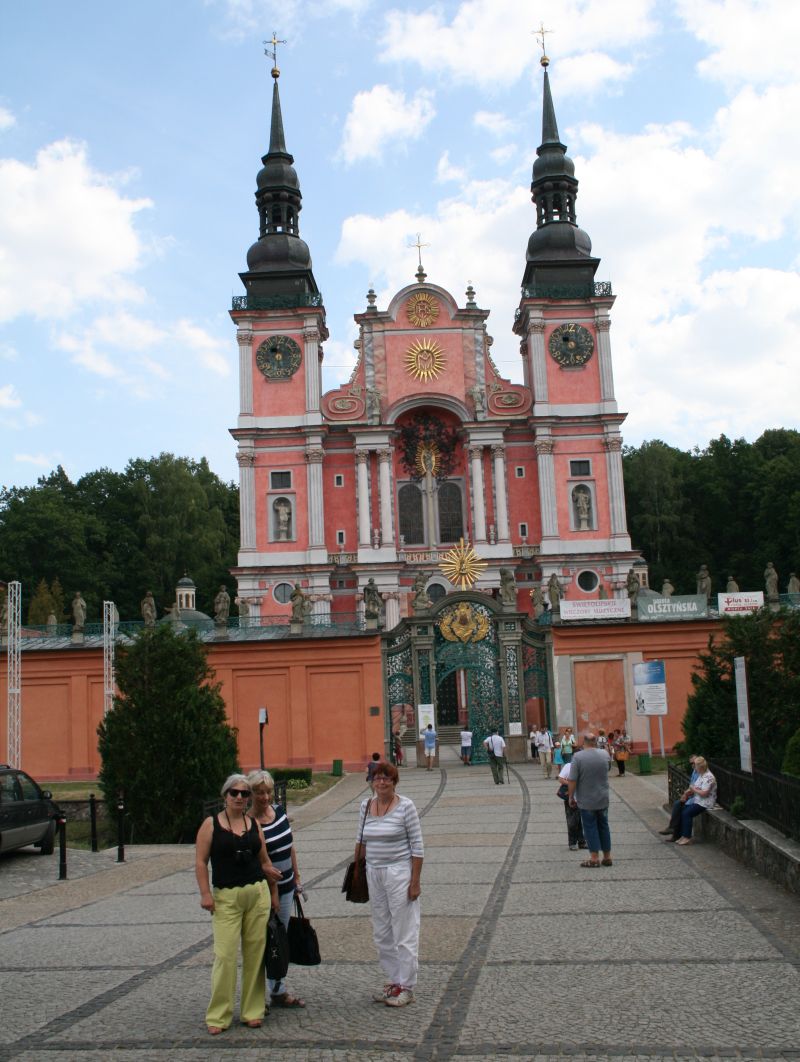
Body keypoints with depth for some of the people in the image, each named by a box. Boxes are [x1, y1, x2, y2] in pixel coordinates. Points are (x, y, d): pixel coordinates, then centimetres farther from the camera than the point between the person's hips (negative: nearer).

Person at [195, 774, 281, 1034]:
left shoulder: (254, 824, 9)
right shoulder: (211, 824, -1)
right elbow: (200, 861, -4)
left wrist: (274, 893, 14)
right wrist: (205, 894, -11)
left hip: (257, 894, 3)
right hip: (226, 897, -3)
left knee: (255, 952, 5)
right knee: (225, 954, -6)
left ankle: (252, 1011, 17)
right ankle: (218, 1015, 5)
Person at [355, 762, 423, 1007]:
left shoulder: (405, 806, -10)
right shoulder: (366, 805, 5)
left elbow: (417, 845, -9)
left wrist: (415, 881, -12)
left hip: (399, 873, -6)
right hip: (374, 874, 6)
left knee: (404, 932, 1)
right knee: (381, 933, 13)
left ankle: (406, 987, 11)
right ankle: (392, 981, 27)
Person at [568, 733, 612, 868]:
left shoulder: (578, 757, -16)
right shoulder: (604, 754, -2)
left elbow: (572, 780, -17)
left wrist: (571, 797, -5)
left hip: (586, 801, -4)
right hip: (603, 799, 4)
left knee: (590, 827, 4)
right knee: (603, 826, 14)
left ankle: (594, 858, 3)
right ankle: (607, 857, 19)